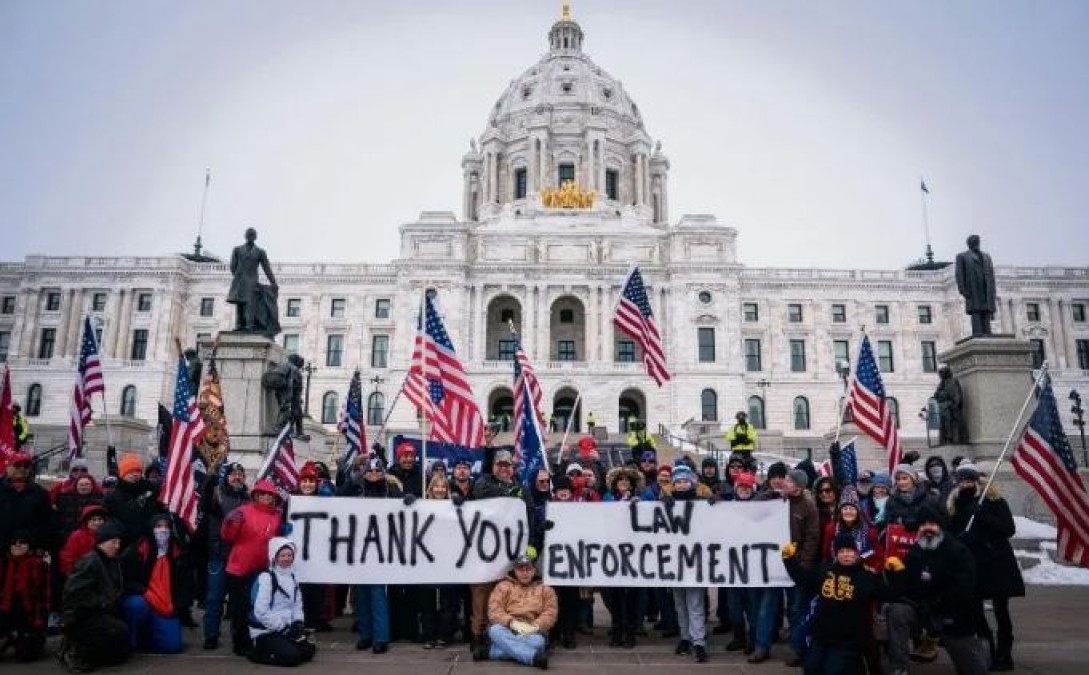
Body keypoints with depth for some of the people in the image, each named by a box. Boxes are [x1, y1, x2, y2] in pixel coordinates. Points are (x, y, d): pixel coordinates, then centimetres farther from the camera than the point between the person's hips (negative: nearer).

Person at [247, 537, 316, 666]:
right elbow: (261, 612, -21)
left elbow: (297, 605, 13)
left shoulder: (292, 578, 10)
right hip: (265, 632, -8)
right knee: (292, 656, -23)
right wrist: (284, 628, -19)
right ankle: (258, 652, 0)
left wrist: (297, 624, -6)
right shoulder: (266, 578, -15)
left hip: (285, 629, 8)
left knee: (309, 650, -4)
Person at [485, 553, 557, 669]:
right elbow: (494, 610, -2)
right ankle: (534, 657, -49)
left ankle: (491, 652, -35)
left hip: (532, 632, 0)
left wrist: (535, 626, -18)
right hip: (507, 628, 0)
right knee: (495, 631, -36)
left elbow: (550, 613, 3)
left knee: (538, 642, -37)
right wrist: (512, 622, -20)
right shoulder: (503, 586, 13)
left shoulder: (545, 590, 16)